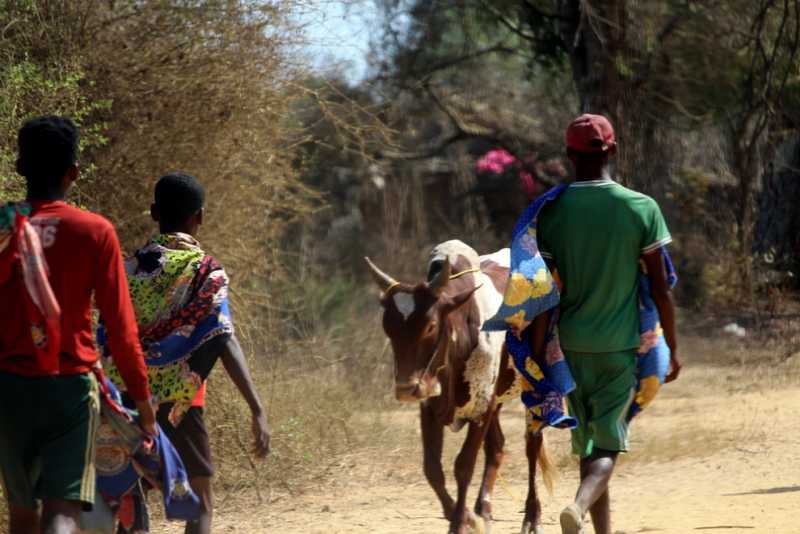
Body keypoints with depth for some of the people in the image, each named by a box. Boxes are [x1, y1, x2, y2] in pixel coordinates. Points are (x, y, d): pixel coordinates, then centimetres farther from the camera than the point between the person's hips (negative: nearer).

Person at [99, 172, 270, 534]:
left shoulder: (129, 269, 6)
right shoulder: (203, 271, -6)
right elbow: (224, 342, -16)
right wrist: (257, 410, -20)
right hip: (177, 402, -4)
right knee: (200, 504, 4)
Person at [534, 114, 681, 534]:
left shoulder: (552, 211, -3)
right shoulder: (642, 208, -6)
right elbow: (661, 288, -3)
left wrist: (537, 354, 3)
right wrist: (672, 347, 7)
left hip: (573, 345, 2)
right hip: (623, 344, -2)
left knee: (587, 444, 14)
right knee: (609, 445, -1)